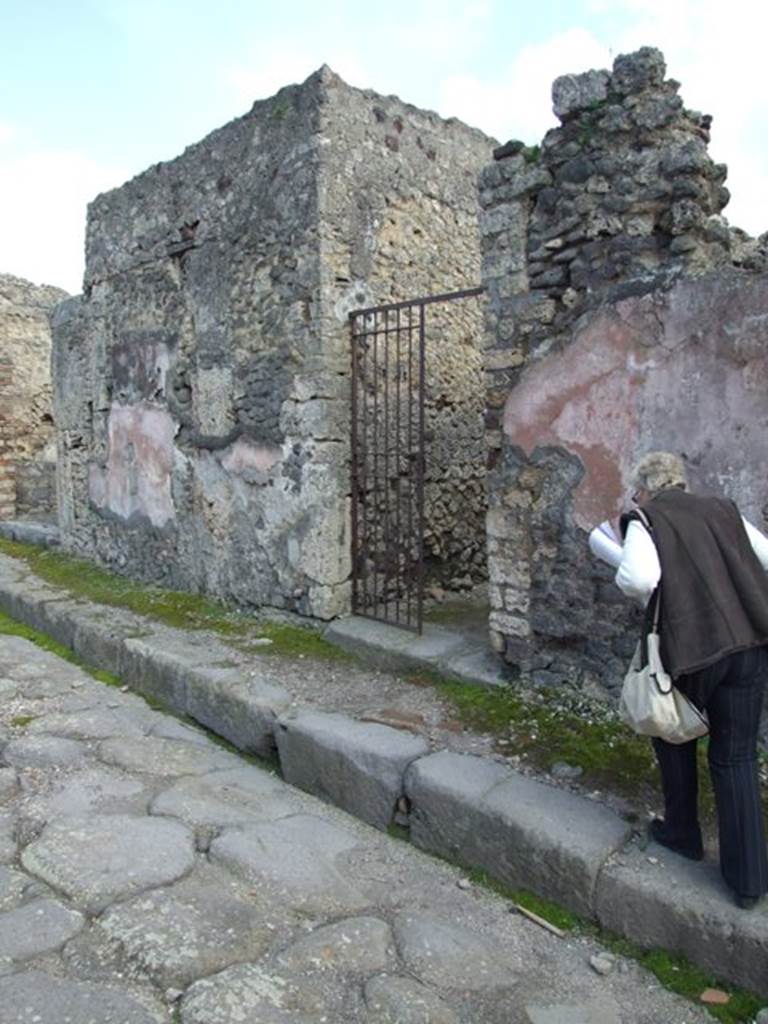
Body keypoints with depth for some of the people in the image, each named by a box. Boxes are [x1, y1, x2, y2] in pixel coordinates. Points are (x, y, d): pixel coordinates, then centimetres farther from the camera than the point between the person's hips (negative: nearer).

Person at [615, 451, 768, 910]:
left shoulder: (646, 520, -1)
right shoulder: (723, 510, 13)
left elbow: (641, 578, -20)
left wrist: (625, 579, 2)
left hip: (693, 645, -4)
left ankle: (682, 832, 38)